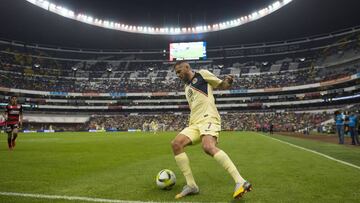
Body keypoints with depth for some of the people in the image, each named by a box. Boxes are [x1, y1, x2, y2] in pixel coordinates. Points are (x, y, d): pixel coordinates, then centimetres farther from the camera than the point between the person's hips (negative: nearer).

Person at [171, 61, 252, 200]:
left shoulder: (202, 74, 9)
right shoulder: (187, 86, 29)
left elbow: (223, 86, 9)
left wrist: (228, 81, -12)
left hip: (208, 118, -7)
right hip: (194, 123, 8)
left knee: (208, 147, -33)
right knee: (176, 143, -13)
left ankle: (240, 182, -34)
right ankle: (191, 185, -9)